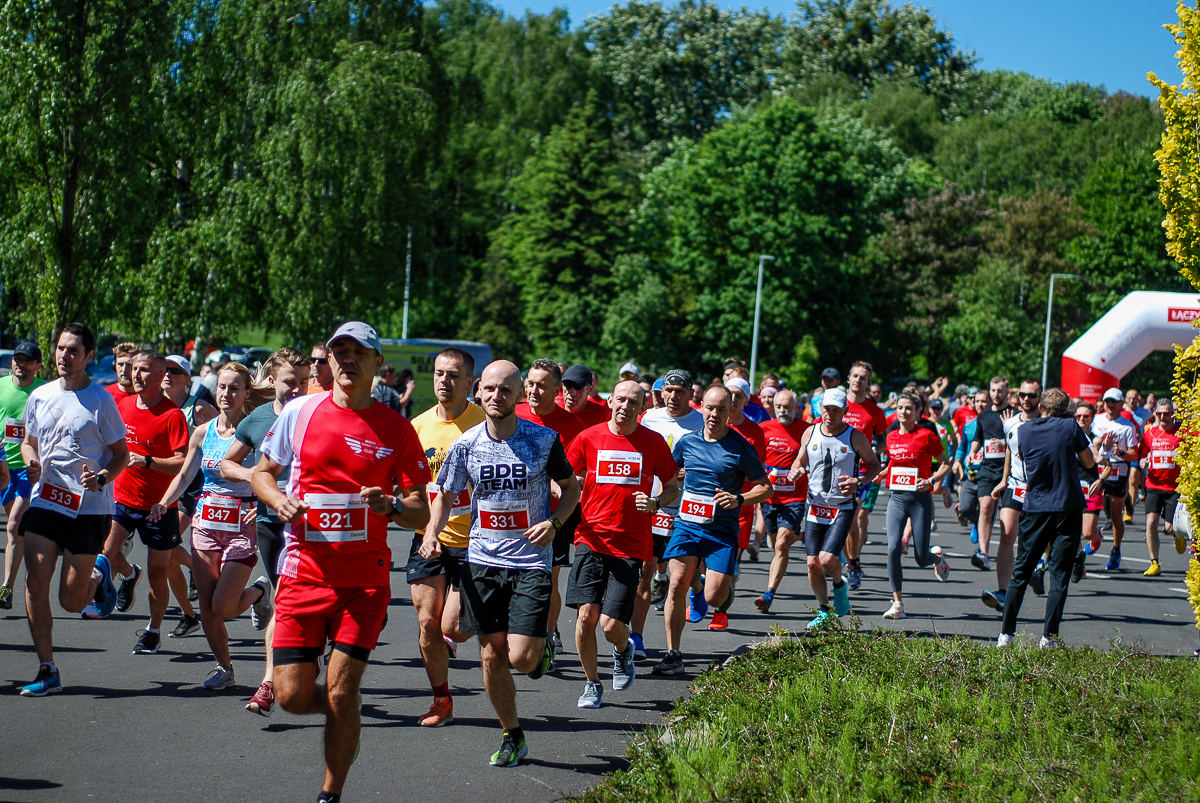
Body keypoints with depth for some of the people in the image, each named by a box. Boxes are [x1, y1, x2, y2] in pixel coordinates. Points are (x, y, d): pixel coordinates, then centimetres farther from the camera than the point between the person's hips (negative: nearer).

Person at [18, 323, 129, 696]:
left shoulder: (100, 401, -5)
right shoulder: (39, 397, 8)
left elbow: (122, 454, 0)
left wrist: (103, 477, -20)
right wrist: (31, 462, -2)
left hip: (89, 508, -4)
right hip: (45, 502, 4)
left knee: (71, 601, -1)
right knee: (35, 584, -9)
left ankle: (98, 576, 35)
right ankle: (47, 671, 2)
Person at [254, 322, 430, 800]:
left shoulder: (396, 428, 0)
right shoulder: (299, 412, 3)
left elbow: (421, 512, 2)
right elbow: (262, 471, 15)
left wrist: (390, 506, -19)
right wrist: (278, 500, -7)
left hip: (365, 578, -1)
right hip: (304, 571, 2)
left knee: (340, 692, -7)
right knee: (292, 695, -2)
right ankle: (344, 711, 32)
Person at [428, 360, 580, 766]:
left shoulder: (544, 439, -6)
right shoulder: (466, 444, -1)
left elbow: (571, 488, 7)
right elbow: (445, 496, 11)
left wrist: (553, 522, -11)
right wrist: (431, 534, -6)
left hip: (531, 561, -3)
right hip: (482, 561, 3)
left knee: (520, 658, -12)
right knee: (492, 656, 5)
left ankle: (542, 650, 26)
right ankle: (512, 737, 23)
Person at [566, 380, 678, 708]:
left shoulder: (654, 443, 2)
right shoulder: (589, 438, 3)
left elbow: (672, 487, 12)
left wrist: (655, 503, -9)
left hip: (630, 546, -1)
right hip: (591, 539, 1)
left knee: (611, 625, -7)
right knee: (586, 614, -9)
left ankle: (624, 650, 30)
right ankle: (592, 684, 12)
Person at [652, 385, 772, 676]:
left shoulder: (740, 448, -3)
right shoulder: (687, 442, 7)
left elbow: (766, 488, 0)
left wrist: (739, 499, -17)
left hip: (722, 531, -2)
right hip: (686, 524, 2)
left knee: (714, 598, -9)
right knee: (677, 586, -12)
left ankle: (719, 582, 29)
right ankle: (673, 655, -3)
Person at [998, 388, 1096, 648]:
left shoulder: (1024, 430, 0)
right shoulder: (1070, 427, -5)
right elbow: (1089, 461, 3)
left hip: (1035, 507, 2)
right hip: (1068, 508, -2)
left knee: (1021, 571, 10)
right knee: (1059, 574, 2)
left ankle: (1006, 633, 8)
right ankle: (1048, 636, -2)